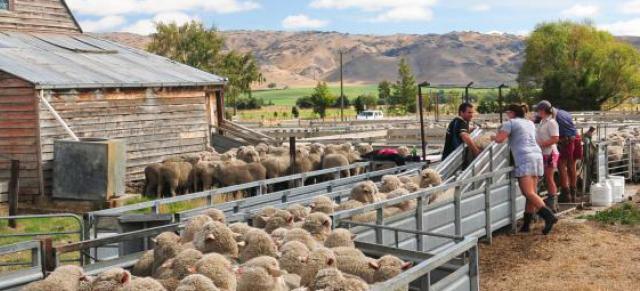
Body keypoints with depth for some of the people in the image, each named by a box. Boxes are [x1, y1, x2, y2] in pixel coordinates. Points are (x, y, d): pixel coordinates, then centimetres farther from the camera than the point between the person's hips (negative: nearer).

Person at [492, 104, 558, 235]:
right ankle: (526, 225, 9)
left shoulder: (510, 123, 1)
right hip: (537, 156, 8)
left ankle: (549, 216, -31)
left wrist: (493, 137, 11)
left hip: (524, 159, -8)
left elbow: (499, 139, -10)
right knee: (531, 193, 6)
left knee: (529, 193, -16)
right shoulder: (530, 123, 24)